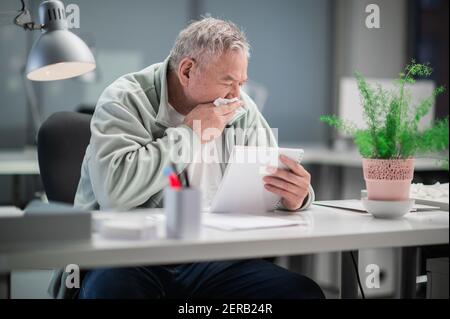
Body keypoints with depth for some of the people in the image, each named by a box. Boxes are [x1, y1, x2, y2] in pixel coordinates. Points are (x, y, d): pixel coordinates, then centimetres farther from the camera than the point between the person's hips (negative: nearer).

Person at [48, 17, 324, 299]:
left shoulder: (241, 110, 10)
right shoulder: (125, 100, -6)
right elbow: (114, 191, -23)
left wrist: (294, 197, -15)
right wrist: (190, 133, -14)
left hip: (212, 259, 5)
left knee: (304, 292, -16)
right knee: (111, 287, -39)